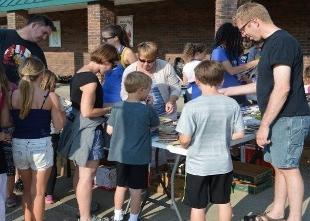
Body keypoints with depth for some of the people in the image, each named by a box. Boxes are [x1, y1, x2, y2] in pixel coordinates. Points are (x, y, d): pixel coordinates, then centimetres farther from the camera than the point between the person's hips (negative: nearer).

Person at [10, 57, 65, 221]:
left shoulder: (12, 95, -3)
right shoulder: (50, 97, -10)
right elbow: (59, 125, -6)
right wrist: (58, 109, 10)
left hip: (19, 145, 4)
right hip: (41, 145, -3)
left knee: (27, 190, 22)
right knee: (38, 193, 9)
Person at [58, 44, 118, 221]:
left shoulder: (79, 73, 8)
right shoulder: (91, 79, -22)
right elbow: (87, 112, -23)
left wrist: (104, 108, 10)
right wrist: (109, 109, -10)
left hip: (77, 126, 10)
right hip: (88, 130, -10)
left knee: (80, 172, 21)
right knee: (87, 175, -1)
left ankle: (82, 206, 37)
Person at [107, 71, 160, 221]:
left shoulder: (117, 107, -6)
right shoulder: (147, 110, -14)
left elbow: (109, 130, -1)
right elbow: (156, 124, 5)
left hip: (120, 155, 4)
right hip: (139, 157, -4)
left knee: (121, 186, 18)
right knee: (136, 189, 10)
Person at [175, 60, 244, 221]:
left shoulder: (192, 106, -19)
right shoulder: (232, 104, -8)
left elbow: (185, 139, -19)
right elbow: (239, 134, -1)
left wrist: (184, 145, 4)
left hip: (198, 166, -3)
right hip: (224, 164, 4)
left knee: (198, 206, 12)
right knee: (224, 202, 21)